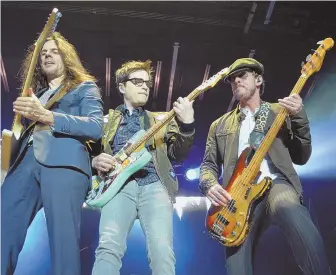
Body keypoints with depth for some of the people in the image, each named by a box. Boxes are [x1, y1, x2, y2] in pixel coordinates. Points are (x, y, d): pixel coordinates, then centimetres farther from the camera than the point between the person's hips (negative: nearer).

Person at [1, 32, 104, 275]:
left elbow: (96, 127, -4)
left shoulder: (85, 87, 14)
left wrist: (45, 115, -14)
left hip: (64, 162, -5)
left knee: (64, 238, -12)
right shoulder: (34, 91, 30)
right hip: (26, 161, 5)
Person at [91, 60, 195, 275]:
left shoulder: (162, 119, 23)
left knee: (162, 251, -20)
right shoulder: (106, 121, 22)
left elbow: (178, 155, 9)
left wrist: (187, 125, -9)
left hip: (155, 185, 0)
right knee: (109, 246, -24)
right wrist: (96, 161, -3)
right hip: (119, 185, 0)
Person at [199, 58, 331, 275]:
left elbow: (301, 158, 11)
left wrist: (299, 118, -3)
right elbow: (208, 165, 19)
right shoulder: (220, 125, 22)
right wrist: (210, 185, -4)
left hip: (275, 183, -1)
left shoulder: (280, 112, 17)